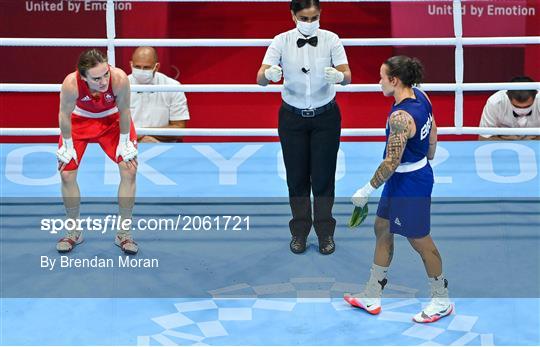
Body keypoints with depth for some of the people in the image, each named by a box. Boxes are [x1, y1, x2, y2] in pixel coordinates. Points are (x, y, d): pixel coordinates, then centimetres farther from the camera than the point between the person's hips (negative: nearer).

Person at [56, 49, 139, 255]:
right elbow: (65, 115, -21)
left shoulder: (120, 79, -39)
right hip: (80, 120, 0)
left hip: (112, 119, 0)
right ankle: (74, 232, 19)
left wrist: (124, 143, -10)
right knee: (67, 173, -3)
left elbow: (123, 112, -21)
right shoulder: (71, 83, -40)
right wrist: (67, 146, -10)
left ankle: (123, 233, 7)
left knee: (129, 169, -8)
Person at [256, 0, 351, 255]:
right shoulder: (281, 41, -10)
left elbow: (347, 76, -20)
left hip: (326, 117, 0)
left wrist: (339, 76, -44)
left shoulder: (331, 40, -10)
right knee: (297, 176, 7)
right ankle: (300, 233, 21)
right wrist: (270, 74, -43)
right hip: (293, 117, 1)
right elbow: (260, 79, -19)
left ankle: (325, 233, 17)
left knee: (323, 176, 3)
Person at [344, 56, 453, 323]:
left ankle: (442, 301, 26)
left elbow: (391, 162, -26)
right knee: (382, 229, 19)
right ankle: (372, 297, 31)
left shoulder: (400, 117, -29)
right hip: (421, 171, 10)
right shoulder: (421, 96, -2)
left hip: (409, 182, -10)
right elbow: (433, 136, 10)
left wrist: (367, 190, -16)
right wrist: (426, 163, 24)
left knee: (420, 241, 8)